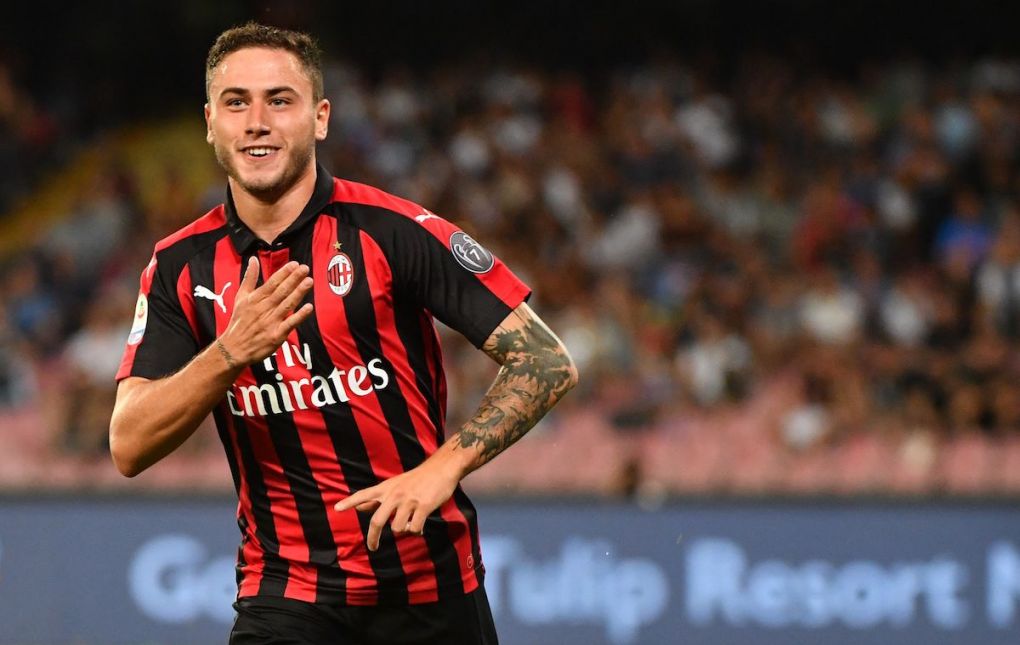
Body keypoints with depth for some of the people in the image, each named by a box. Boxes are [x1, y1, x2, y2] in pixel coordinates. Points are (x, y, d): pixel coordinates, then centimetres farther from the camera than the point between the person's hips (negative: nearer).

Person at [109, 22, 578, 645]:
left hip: (430, 587, -1)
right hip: (284, 593, 1)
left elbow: (547, 361, -10)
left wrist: (444, 466, -23)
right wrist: (231, 351, -22)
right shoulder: (182, 267, 1)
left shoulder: (391, 230, -10)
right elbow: (129, 447, -6)